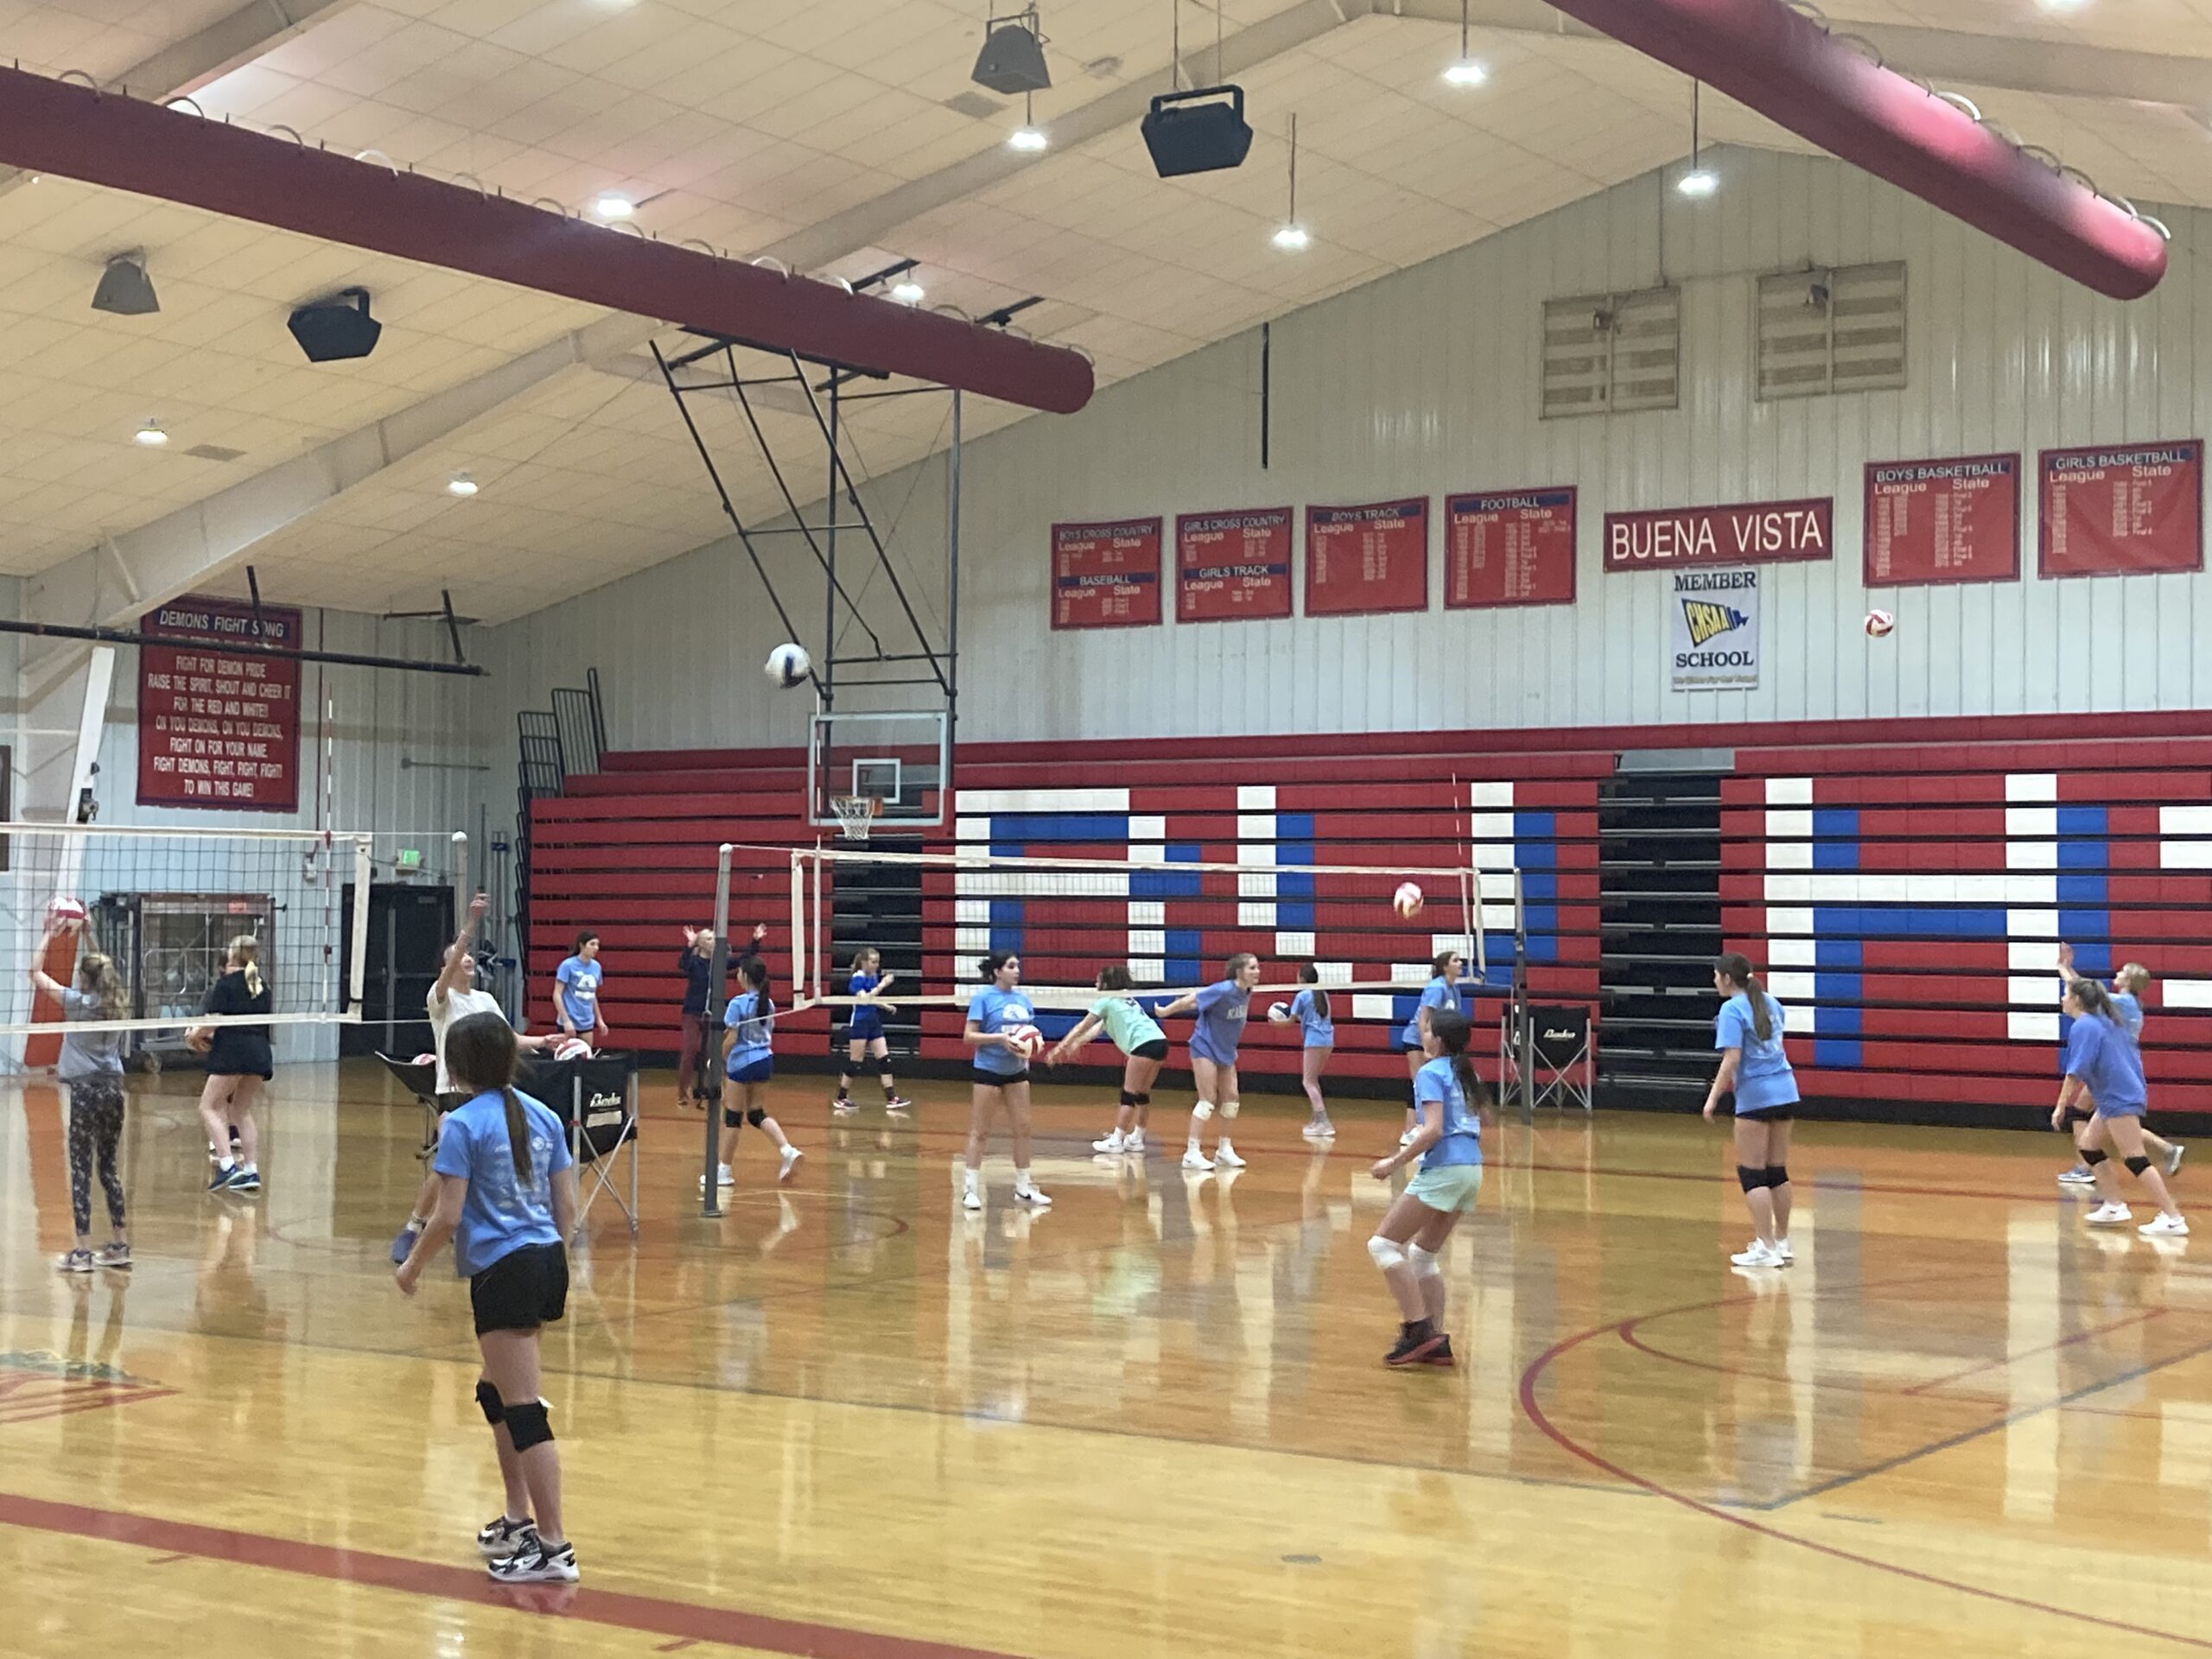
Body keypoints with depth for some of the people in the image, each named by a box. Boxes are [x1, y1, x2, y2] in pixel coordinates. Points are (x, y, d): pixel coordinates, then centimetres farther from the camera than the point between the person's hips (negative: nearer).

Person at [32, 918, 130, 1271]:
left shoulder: (77, 1001, -9)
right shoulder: (116, 1006, 6)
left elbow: (36, 974, -2)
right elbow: (102, 969, 25)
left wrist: (49, 935, 6)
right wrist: (80, 934, 27)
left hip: (86, 1092, -6)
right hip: (113, 1087, 6)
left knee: (81, 1169, -1)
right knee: (108, 1166, 13)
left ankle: (83, 1250, -2)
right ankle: (119, 1245, 14)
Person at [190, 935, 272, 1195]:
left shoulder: (227, 982, -2)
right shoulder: (262, 985, 17)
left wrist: (196, 1034, 8)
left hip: (232, 1050, -7)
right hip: (261, 1053, 7)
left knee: (209, 1107, 0)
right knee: (242, 1112, 16)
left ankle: (227, 1164, -15)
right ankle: (251, 1171, 8)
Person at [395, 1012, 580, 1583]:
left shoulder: (463, 1125, -10)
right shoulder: (543, 1116, 9)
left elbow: (448, 1216, -13)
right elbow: (566, 1206, 11)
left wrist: (412, 1267, 2)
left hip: (502, 1271, -8)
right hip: (547, 1260, 8)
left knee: (523, 1410, -5)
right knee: (495, 1392, 23)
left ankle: (554, 1549, -3)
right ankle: (518, 1521, 28)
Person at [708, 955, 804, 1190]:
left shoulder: (738, 1003, -14)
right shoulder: (768, 1003, 6)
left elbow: (731, 1039, -15)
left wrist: (722, 1062, -1)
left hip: (742, 1063, -7)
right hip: (765, 1060, 7)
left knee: (732, 1117, 2)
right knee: (757, 1114, 15)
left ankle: (724, 1171, 9)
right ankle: (788, 1151, -3)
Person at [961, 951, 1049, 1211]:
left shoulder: (1021, 997, 7)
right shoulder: (983, 997, -10)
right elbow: (969, 1036, -13)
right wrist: (1000, 1038, -23)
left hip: (1016, 1071, 6)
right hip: (988, 1071, -6)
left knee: (1022, 1128, 7)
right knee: (980, 1131, -1)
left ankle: (1023, 1188, 16)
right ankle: (970, 1188, 6)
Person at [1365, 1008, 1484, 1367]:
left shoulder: (1430, 1073, -8)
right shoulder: (1463, 1074, 17)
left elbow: (1433, 1130, -19)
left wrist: (1395, 1163, -14)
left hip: (1443, 1171, -9)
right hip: (1471, 1167, 9)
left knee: (1383, 1243, -3)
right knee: (1422, 1255, 17)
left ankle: (1418, 1328, -10)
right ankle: (1437, 1342, 11)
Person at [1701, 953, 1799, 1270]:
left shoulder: (1732, 1010, -11)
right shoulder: (1770, 1003, 11)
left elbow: (1732, 1059, -19)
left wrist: (1713, 1097, -16)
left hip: (1755, 1097, -7)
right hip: (1785, 1090, 8)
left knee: (1752, 1173, -1)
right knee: (1777, 1170, 14)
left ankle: (1766, 1248, -3)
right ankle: (1782, 1243, 19)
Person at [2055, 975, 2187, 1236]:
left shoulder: (2083, 1027, -13)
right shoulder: (2107, 1021, 15)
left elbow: (2076, 1071, -20)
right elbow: (2132, 1054, 21)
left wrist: (2061, 1105, -17)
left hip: (2119, 1101, -10)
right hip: (2113, 1099, 10)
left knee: (2135, 1160, -10)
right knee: (2089, 1147, 16)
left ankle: (2173, 1219, -13)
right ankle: (2114, 1207, 16)